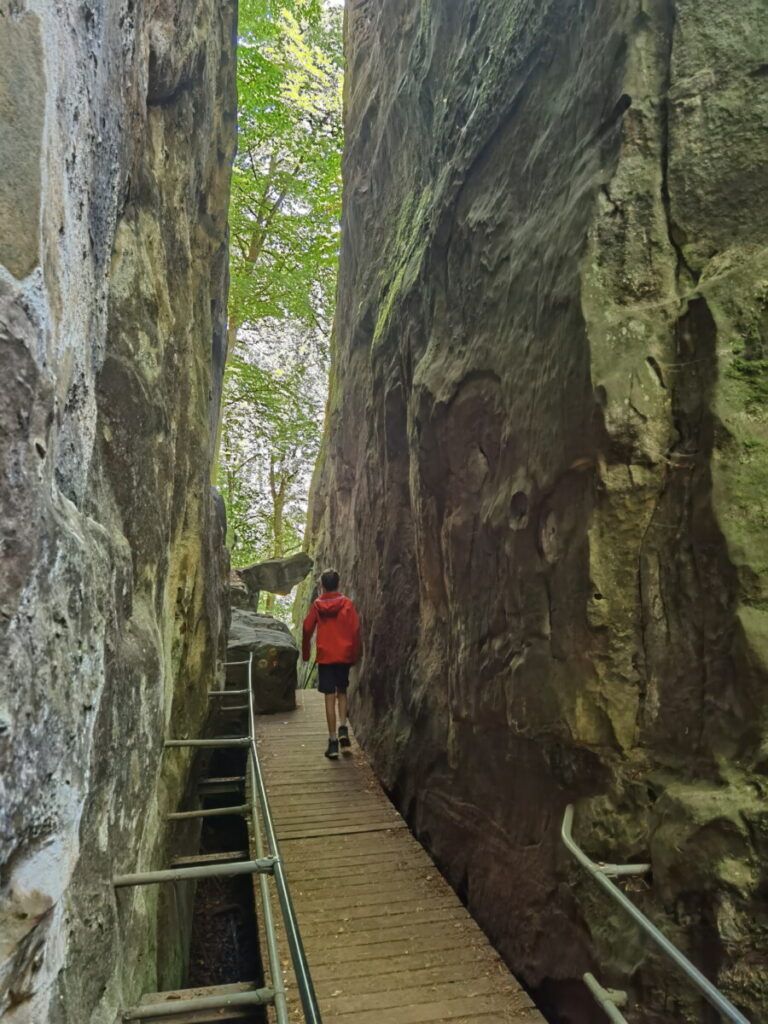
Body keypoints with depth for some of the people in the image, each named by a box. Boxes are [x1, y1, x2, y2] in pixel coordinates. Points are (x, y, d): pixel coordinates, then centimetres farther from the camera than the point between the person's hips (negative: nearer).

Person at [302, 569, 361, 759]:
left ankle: (333, 740, 2)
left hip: (325, 657, 0)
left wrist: (305, 653, 14)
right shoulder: (347, 604, -1)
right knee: (342, 692, 18)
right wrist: (355, 654, 7)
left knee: (330, 697, 3)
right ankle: (343, 728, 0)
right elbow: (355, 630, -3)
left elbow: (307, 629, 2)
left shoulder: (317, 605, 1)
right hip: (344, 655, 1)